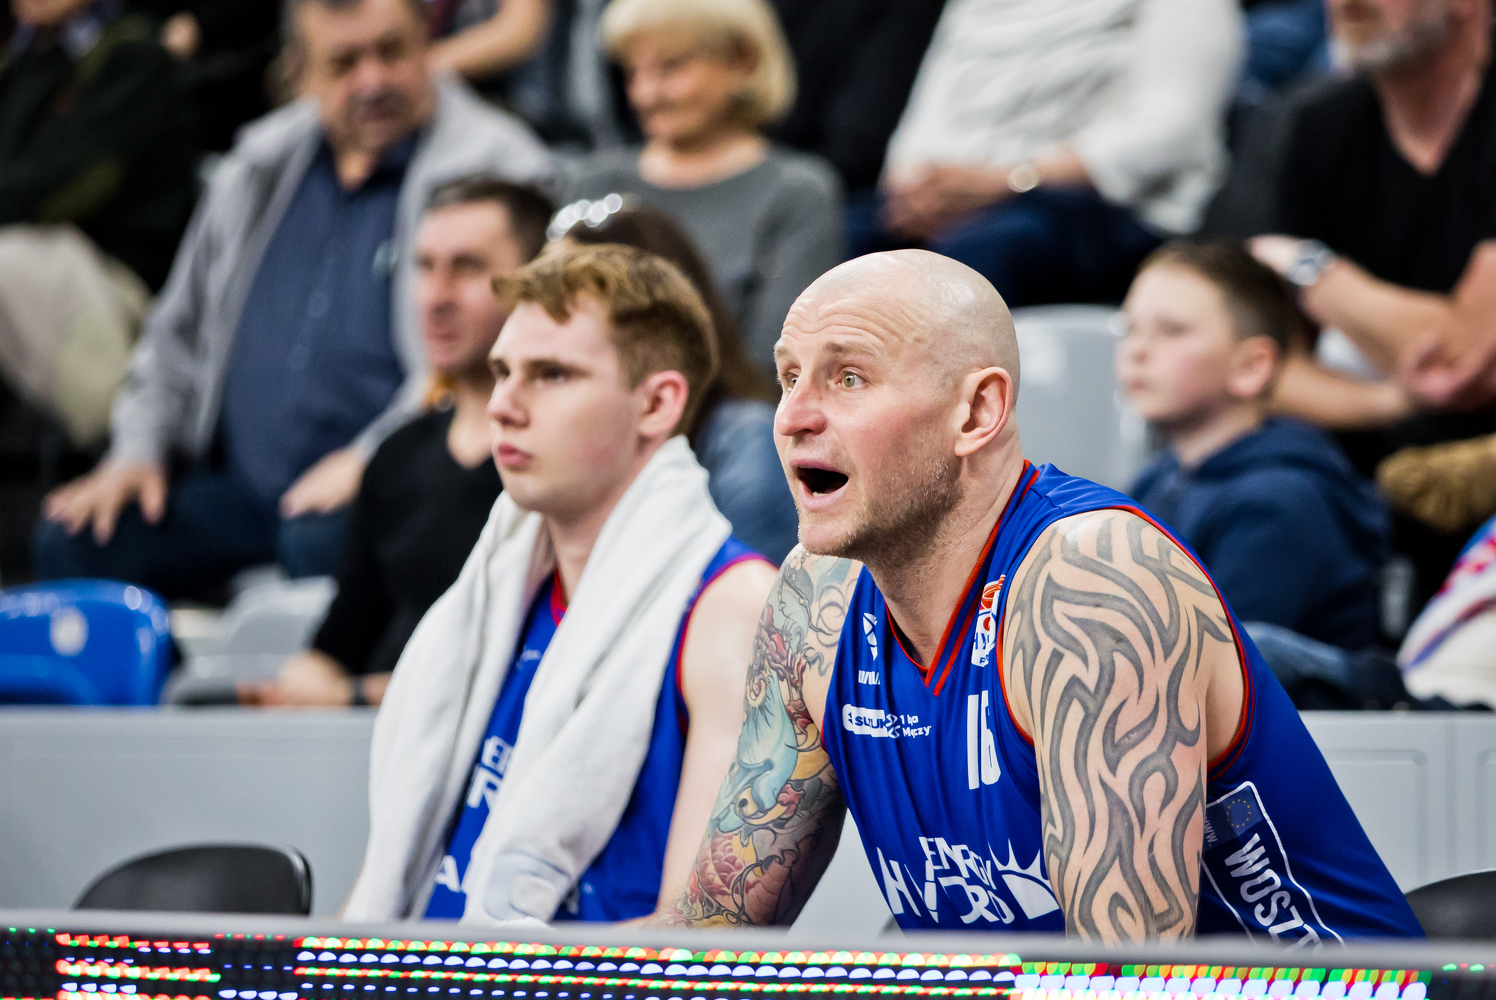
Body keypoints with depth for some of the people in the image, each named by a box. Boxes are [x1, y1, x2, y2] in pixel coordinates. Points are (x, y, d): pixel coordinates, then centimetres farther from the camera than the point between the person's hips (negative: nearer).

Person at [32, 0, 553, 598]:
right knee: (73, 540, -15)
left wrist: (370, 458, -22)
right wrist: (139, 451, 11)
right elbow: (180, 329, 25)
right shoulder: (263, 164, 17)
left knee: (323, 542, -38)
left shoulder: (496, 171, -4)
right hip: (240, 483, 6)